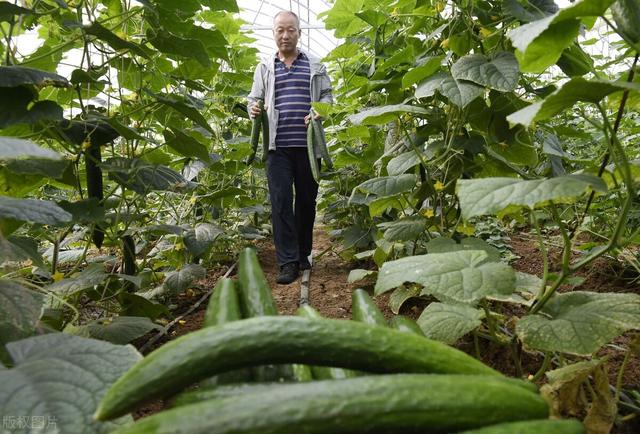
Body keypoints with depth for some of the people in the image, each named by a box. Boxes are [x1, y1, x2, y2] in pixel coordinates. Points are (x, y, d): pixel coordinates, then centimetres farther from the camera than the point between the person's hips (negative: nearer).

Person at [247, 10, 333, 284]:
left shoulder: (315, 66, 15)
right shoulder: (264, 67, 17)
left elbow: (327, 95, 13)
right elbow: (254, 99, 17)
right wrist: (253, 110, -8)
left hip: (308, 144, 1)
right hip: (278, 146, 0)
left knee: (306, 200, 6)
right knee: (280, 202, -9)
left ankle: (303, 254, 22)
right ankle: (288, 262, -6)